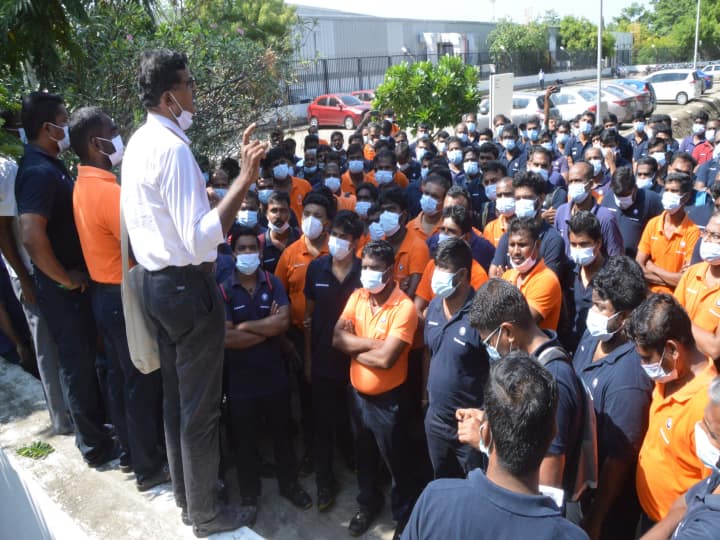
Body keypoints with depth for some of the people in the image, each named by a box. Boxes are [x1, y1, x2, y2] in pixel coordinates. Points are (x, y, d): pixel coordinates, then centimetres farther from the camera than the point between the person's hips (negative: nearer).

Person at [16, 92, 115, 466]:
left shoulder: (51, 165, 9)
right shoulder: (39, 172, -22)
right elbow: (32, 237, -33)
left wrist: (75, 274, 14)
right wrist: (65, 279, -20)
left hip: (77, 282, 9)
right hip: (63, 288, -9)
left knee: (86, 357, 21)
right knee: (78, 362, 3)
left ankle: (98, 422, 40)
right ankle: (95, 445, 18)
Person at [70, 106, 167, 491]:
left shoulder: (83, 185, 8)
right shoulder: (109, 191, -23)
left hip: (103, 292, 9)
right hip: (125, 296, -9)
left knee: (119, 378, 19)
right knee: (142, 384, 3)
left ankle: (129, 452, 34)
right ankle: (148, 468, 16)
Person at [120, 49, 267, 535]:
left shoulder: (140, 142, 10)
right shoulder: (172, 148, -21)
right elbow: (201, 239, -28)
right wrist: (245, 180, -29)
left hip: (158, 281, 10)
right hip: (187, 286, -10)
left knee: (177, 398, 21)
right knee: (201, 407, 5)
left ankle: (186, 493, 39)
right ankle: (206, 513, 23)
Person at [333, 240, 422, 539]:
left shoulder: (404, 307, -23)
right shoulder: (357, 296, -2)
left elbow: (384, 359, -29)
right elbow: (337, 338, -12)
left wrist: (354, 348, -13)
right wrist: (374, 342, -22)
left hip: (388, 400, -6)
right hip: (357, 393, 6)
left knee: (397, 463, 14)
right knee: (364, 456, 26)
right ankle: (368, 502, 50)